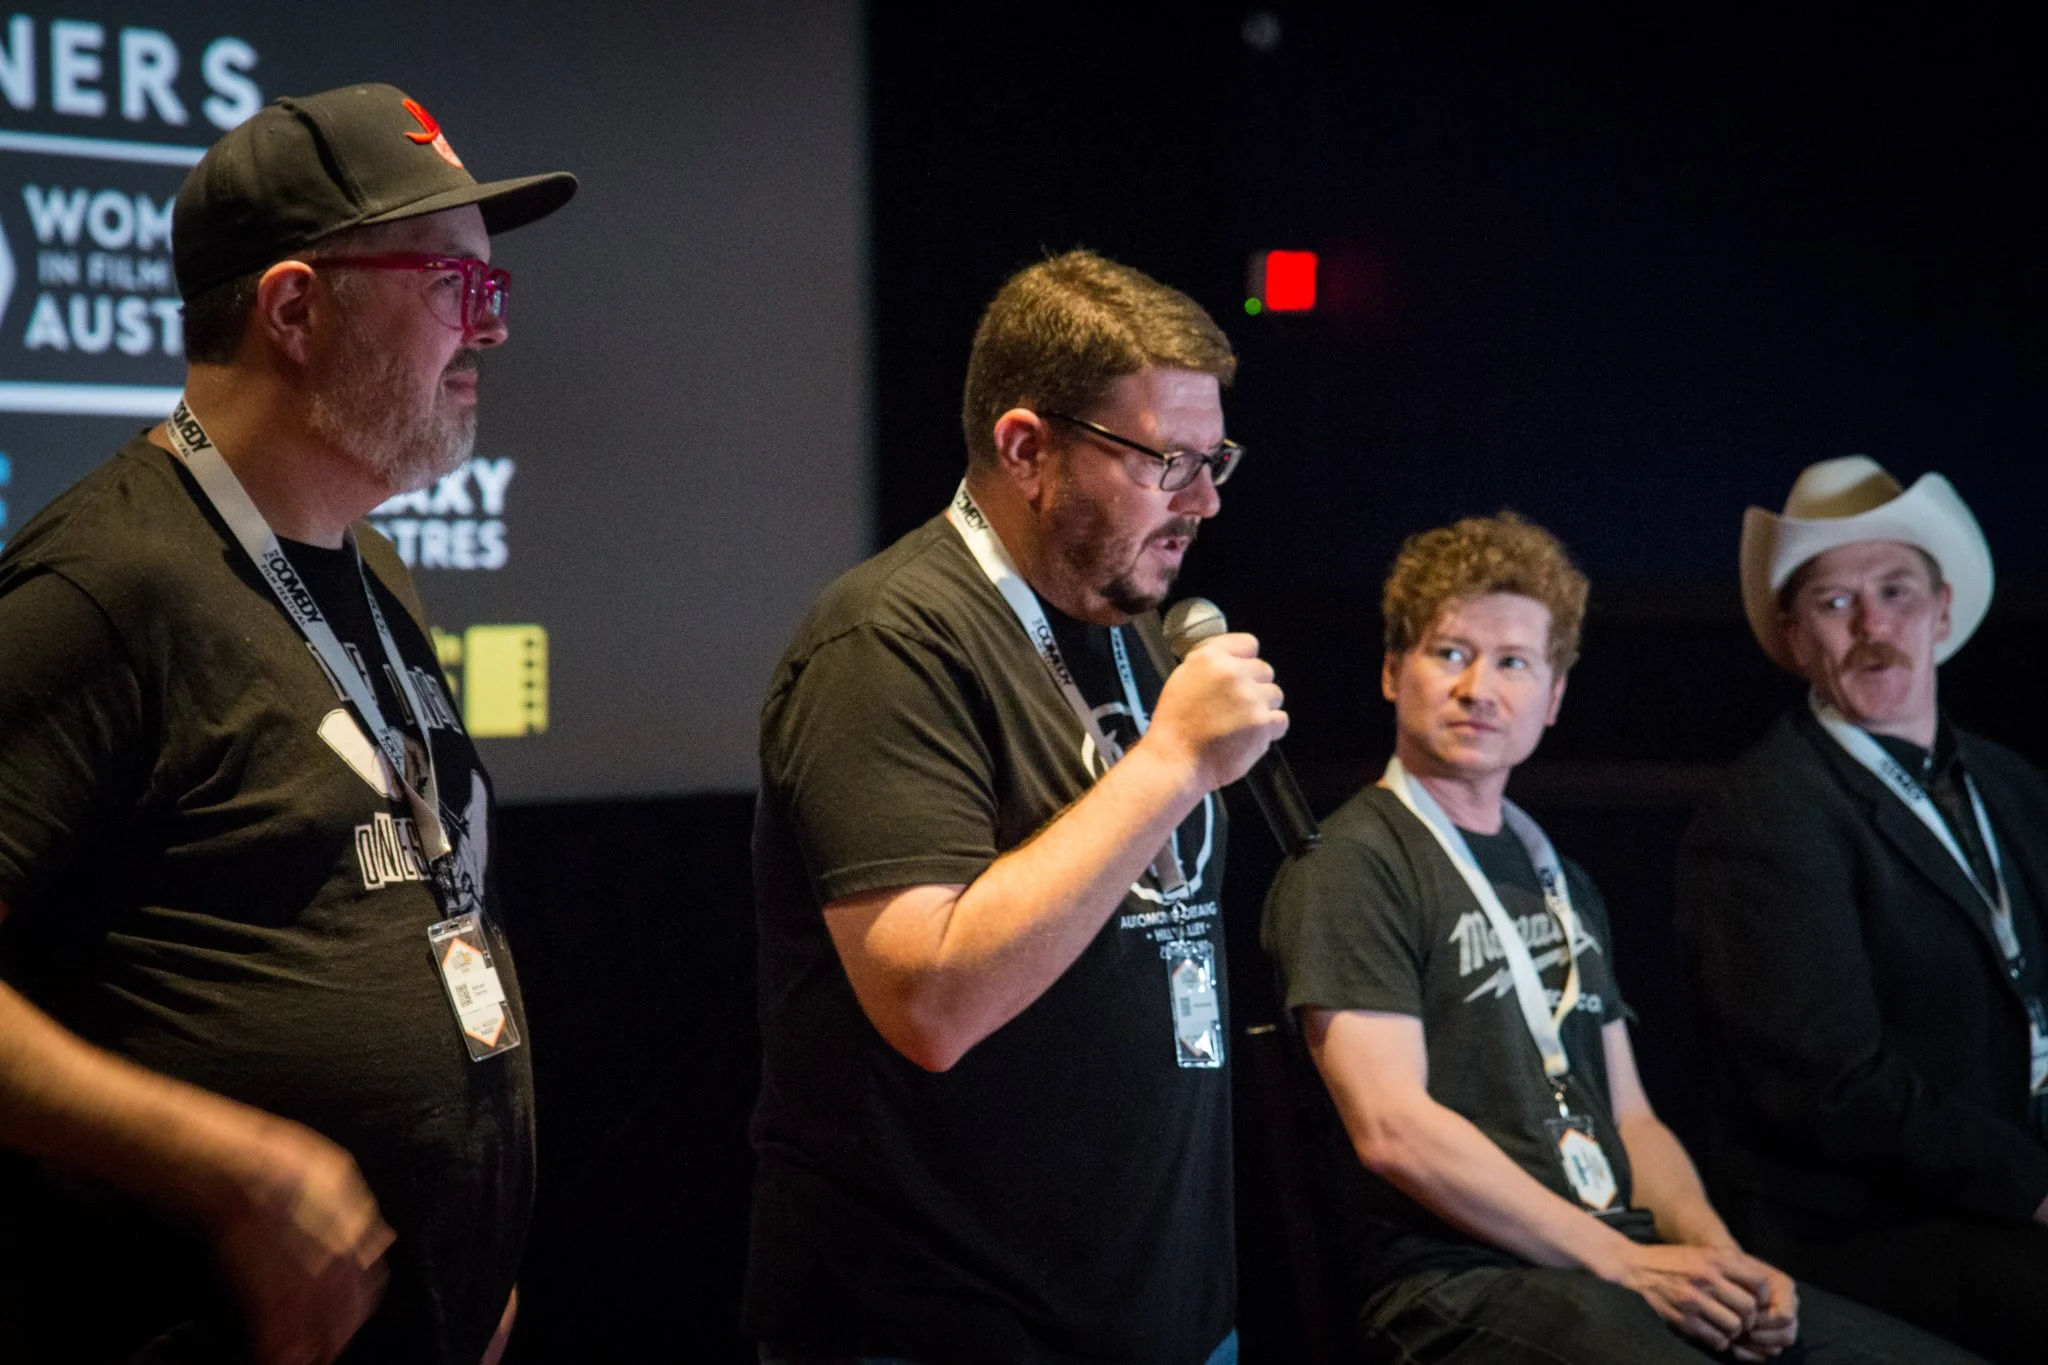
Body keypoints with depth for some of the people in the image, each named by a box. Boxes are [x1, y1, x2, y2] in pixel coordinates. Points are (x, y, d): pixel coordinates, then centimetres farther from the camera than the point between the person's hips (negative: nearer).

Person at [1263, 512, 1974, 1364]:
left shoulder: (1561, 882, 23)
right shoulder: (1348, 865, -3)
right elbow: (1394, 1129, -12)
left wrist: (1722, 1258, 2)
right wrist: (1623, 1261, -11)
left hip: (1625, 1269, 7)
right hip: (1456, 1286, -7)